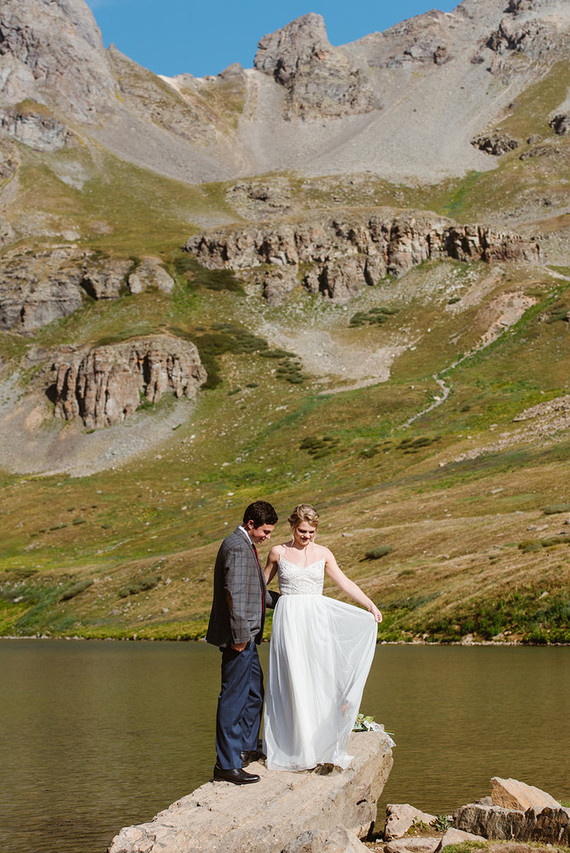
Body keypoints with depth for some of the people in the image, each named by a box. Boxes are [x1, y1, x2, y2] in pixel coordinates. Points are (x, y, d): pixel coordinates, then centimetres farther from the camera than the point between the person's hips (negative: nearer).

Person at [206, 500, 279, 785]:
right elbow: (233, 594, -23)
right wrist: (239, 636, -23)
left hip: (247, 636, 11)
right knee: (234, 697, -6)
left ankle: (247, 749, 34)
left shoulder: (246, 545, 17)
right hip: (238, 636, -11)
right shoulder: (237, 547, -17)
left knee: (254, 691, 20)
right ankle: (226, 766, 0)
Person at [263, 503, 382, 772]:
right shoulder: (278, 552, 3)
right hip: (289, 620, -2)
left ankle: (325, 744, 4)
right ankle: (300, 747, 2)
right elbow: (262, 581, 16)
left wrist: (370, 605, -4)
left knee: (321, 677, -4)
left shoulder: (323, 553, 7)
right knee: (294, 681, -5)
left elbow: (345, 583, 5)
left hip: (317, 619, 2)